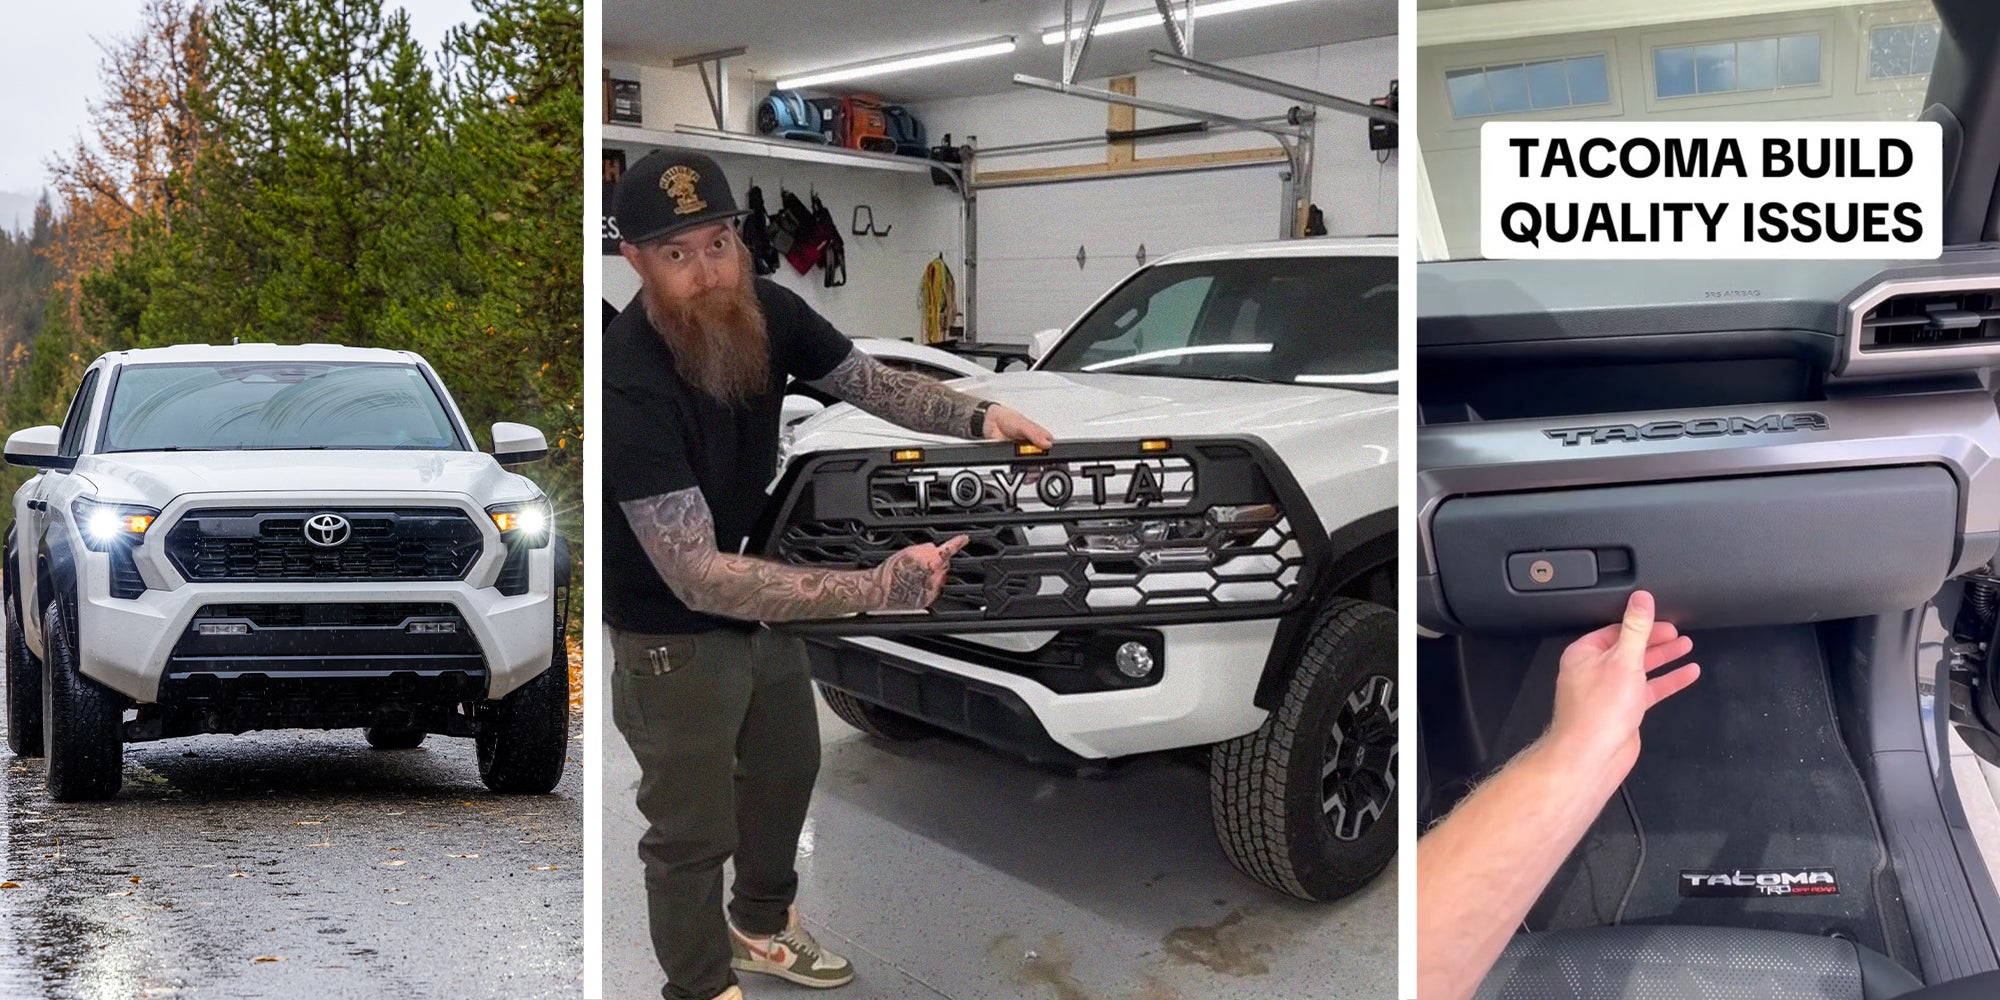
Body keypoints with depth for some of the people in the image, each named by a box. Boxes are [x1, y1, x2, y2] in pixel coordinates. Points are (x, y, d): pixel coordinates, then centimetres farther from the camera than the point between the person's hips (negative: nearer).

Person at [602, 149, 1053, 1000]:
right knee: (692, 829, 10)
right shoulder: (628, 385, -37)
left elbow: (870, 382, 1)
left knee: (787, 767, 27)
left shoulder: (763, 312, -17)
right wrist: (874, 590, -48)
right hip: (672, 634, -7)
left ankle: (760, 927, 54)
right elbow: (696, 576, -41)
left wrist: (977, 416, -18)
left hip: (760, 600, 8)